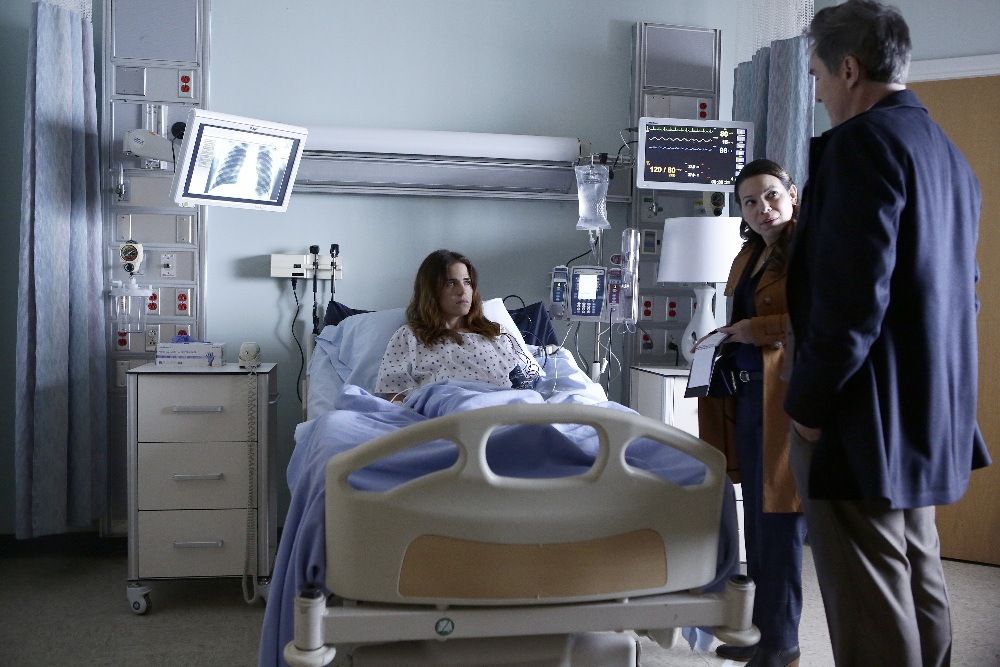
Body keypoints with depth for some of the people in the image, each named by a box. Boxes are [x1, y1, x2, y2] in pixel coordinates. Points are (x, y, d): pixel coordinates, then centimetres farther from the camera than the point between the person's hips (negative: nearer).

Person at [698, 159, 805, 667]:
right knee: (757, 516, 12)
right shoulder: (749, 254, 19)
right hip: (747, 393, 8)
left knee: (779, 517, -3)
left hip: (786, 396, -8)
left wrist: (758, 330, -16)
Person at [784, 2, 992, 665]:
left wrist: (807, 404, -13)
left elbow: (851, 299, -23)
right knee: (919, 583, 21)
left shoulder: (862, 142, -15)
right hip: (931, 422, 10)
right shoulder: (950, 156, 16)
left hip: (865, 423, -10)